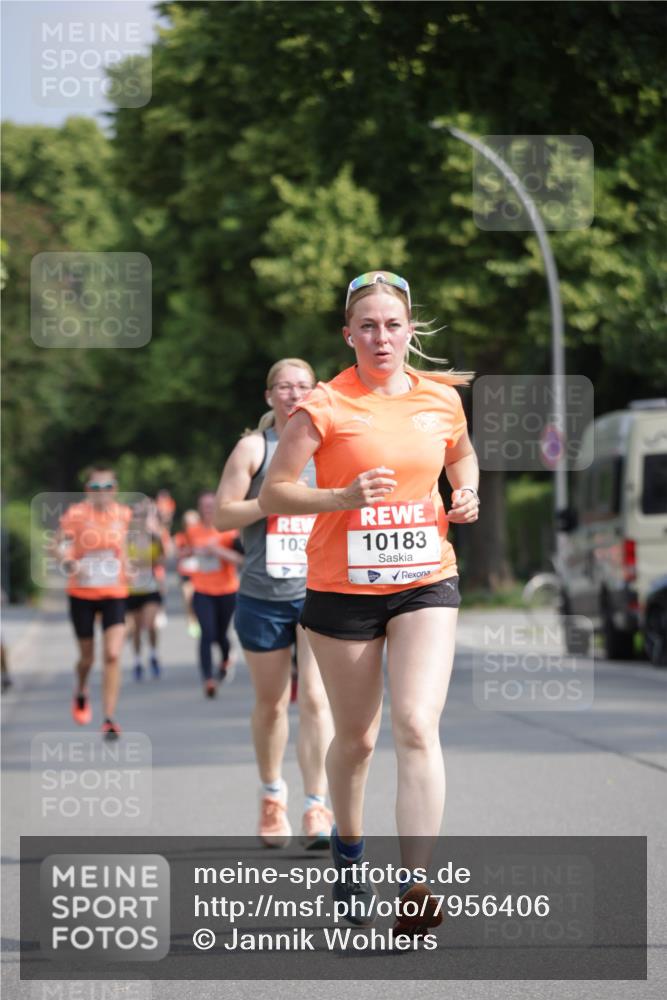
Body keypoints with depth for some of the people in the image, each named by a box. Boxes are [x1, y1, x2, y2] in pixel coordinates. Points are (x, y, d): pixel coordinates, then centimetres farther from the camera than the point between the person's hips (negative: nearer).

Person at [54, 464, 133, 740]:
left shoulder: (123, 514, 0)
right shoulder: (75, 514, -11)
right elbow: (60, 544, -14)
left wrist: (126, 568, 9)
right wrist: (68, 563, -32)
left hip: (114, 595, 1)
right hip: (82, 594, -1)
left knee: (113, 655, -13)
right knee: (87, 657, 11)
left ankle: (109, 719, -9)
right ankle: (81, 693, 46)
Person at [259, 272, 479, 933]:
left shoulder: (442, 398, 4)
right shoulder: (325, 407, -8)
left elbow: (461, 457, 25)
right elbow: (272, 494, -8)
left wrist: (467, 494, 4)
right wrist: (343, 497, -23)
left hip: (426, 582, 1)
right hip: (342, 587, -1)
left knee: (416, 725, -16)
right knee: (356, 736, 10)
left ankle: (415, 886, -20)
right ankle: (348, 855, 37)